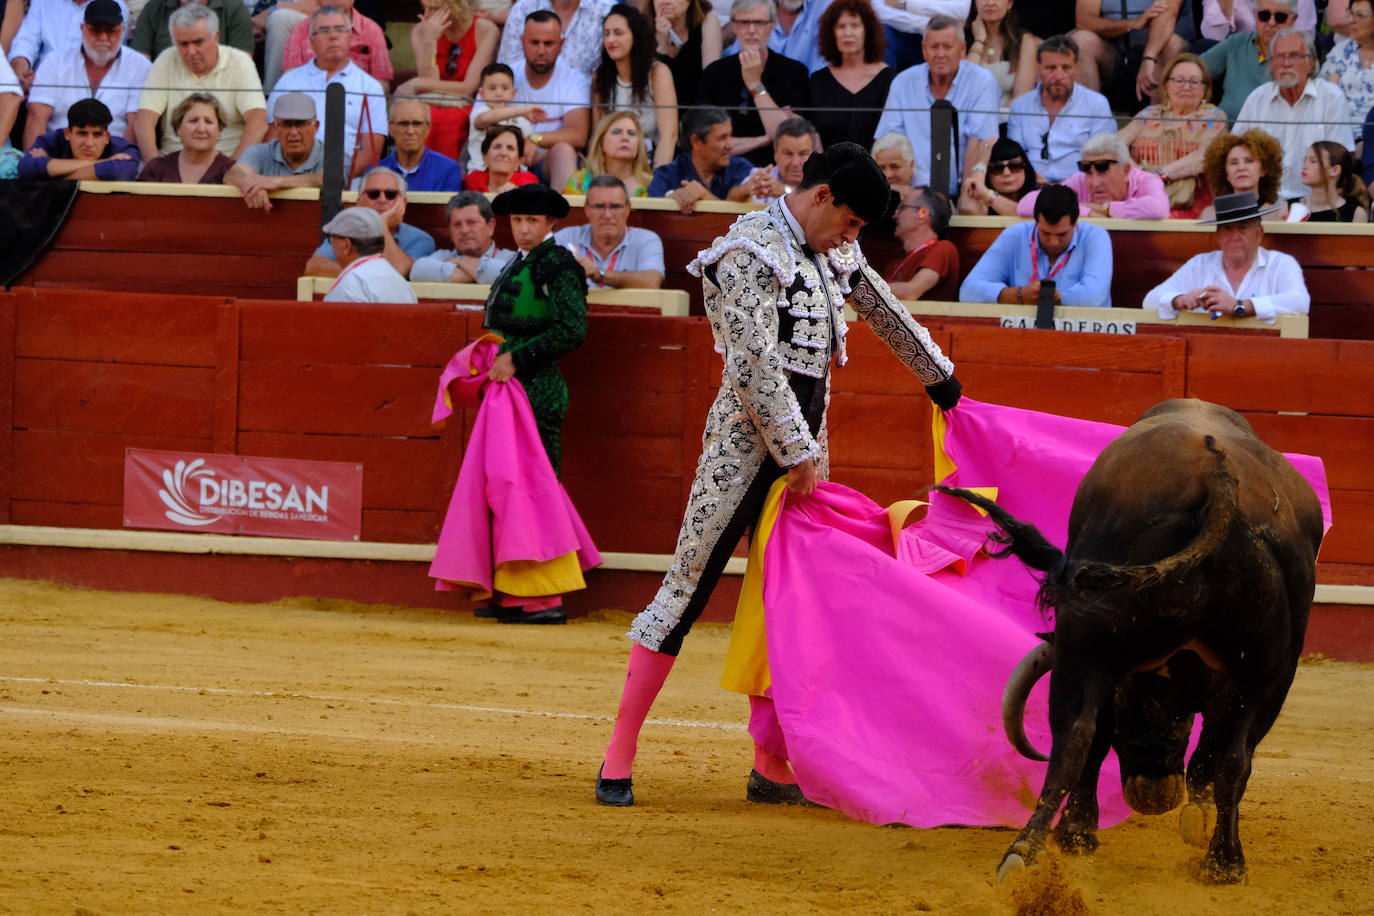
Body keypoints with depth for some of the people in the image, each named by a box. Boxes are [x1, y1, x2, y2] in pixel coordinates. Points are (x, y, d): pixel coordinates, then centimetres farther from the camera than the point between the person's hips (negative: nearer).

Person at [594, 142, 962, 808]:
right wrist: (796, 451, -17)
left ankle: (771, 767, 12)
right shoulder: (752, 250, -13)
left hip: (804, 440, 8)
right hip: (749, 436, -8)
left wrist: (937, 375, 42)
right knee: (686, 591, -7)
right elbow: (756, 361, -18)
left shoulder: (833, 252, 12)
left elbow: (882, 310, 29)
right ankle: (619, 758, -5)